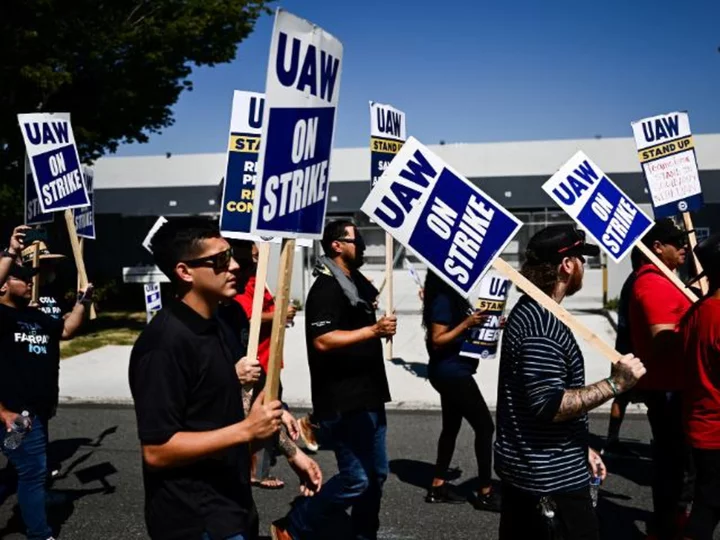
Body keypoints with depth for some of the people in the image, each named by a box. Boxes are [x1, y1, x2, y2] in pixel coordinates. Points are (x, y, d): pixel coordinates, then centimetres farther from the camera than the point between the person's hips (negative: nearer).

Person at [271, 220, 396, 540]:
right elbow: (322, 341, -27)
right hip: (342, 402, -9)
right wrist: (373, 331, -29)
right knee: (355, 479, -6)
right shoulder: (326, 288, -15)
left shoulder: (357, 282, 14)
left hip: (367, 396, 9)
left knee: (376, 474, 14)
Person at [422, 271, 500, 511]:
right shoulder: (442, 300, -18)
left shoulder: (452, 297, 10)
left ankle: (438, 487, 23)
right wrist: (466, 324, -27)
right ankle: (485, 493, 4)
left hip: (452, 372, 10)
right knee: (485, 426, -4)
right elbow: (437, 341, -20)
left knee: (451, 427, 15)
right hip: (452, 373, -10)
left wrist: (483, 324, 4)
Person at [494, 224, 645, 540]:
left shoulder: (528, 311, 10)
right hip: (552, 477, -10)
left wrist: (582, 448, 20)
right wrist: (616, 384, -22)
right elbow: (549, 406, -25)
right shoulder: (542, 324, -22)